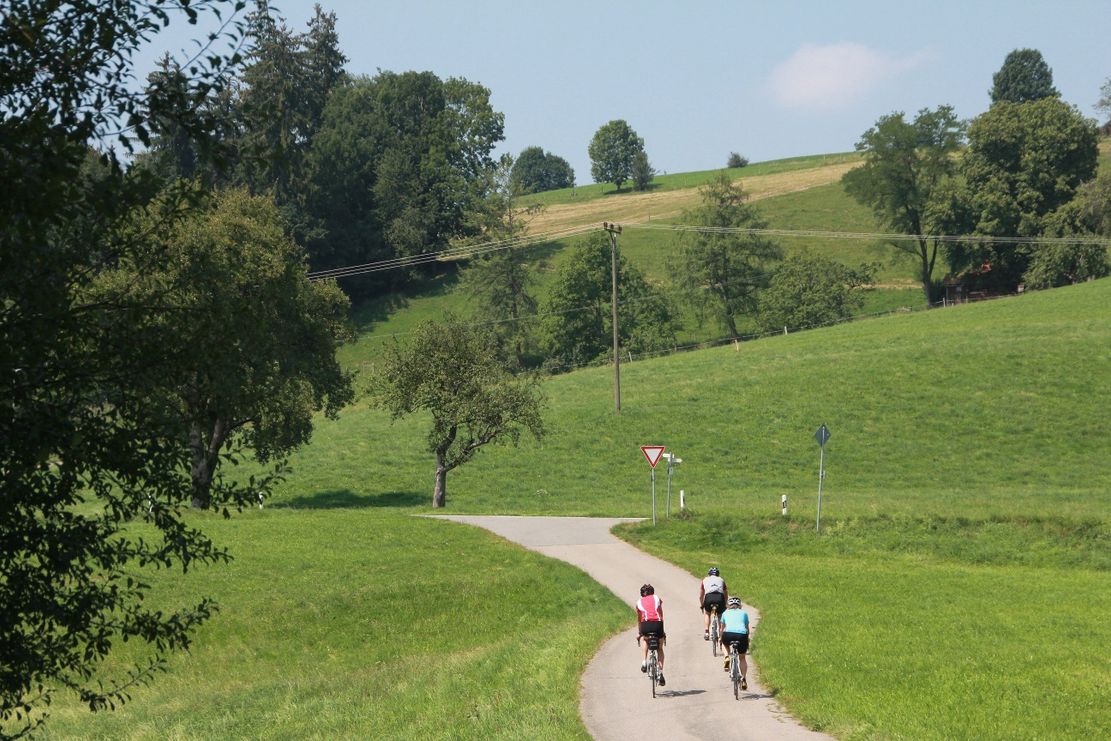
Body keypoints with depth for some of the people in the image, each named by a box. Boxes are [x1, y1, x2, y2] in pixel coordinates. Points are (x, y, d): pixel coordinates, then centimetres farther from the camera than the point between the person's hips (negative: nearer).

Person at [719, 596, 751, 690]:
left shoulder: (725, 613, 27)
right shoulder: (744, 613, 27)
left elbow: (722, 629, 35)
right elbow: (747, 629, 32)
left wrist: (721, 640, 50)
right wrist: (747, 641, 48)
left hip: (728, 634, -1)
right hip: (742, 635, 1)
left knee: (725, 643, 37)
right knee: (742, 658, 24)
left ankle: (727, 658, 10)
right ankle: (743, 680, 17)